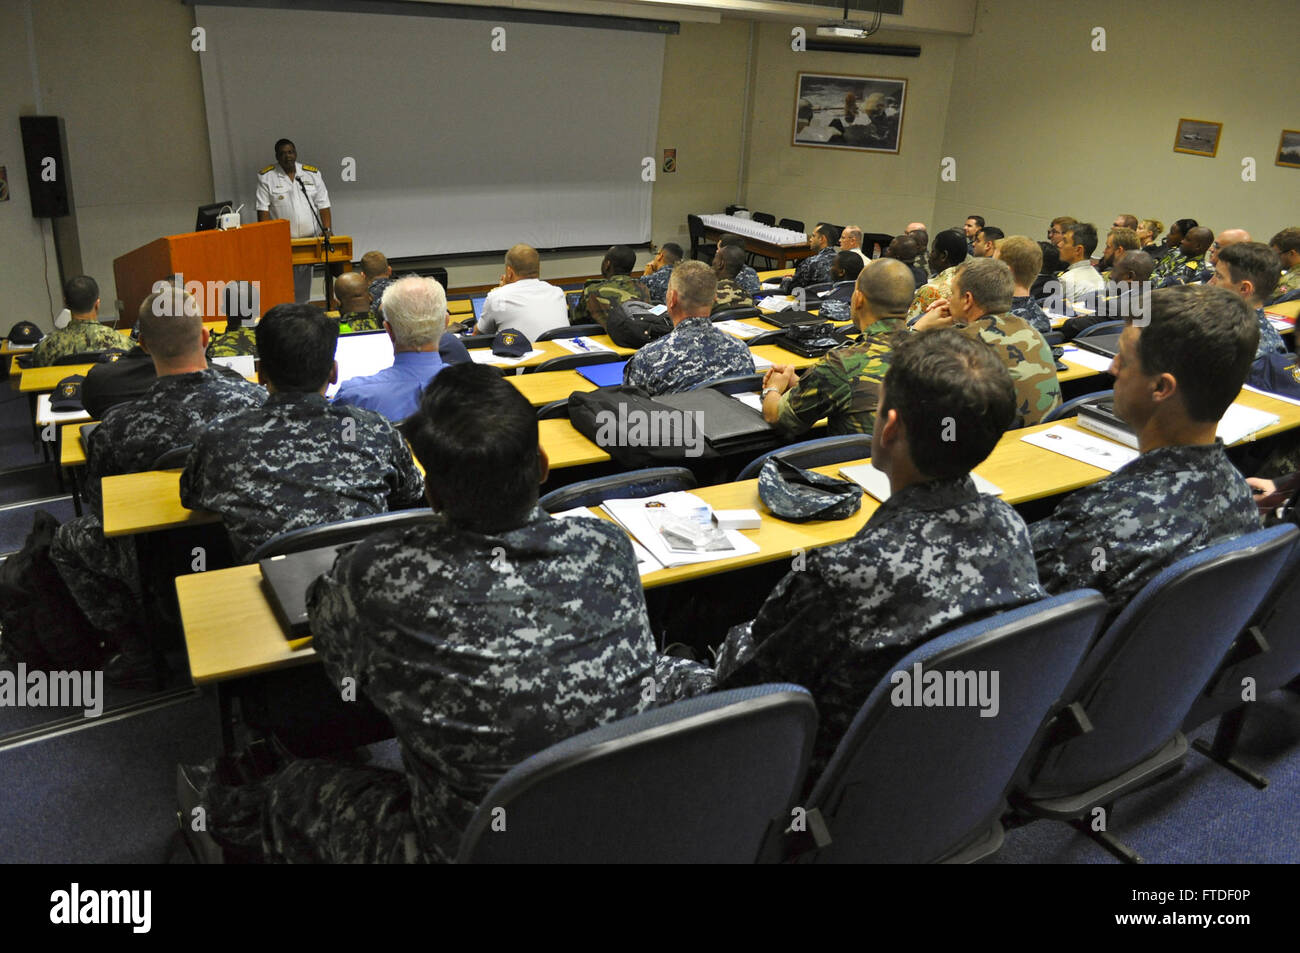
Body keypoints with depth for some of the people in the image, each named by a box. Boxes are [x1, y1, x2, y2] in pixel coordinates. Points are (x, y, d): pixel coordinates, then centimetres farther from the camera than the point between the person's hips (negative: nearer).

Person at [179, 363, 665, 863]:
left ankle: (231, 814, 59)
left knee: (299, 789, 24)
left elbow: (333, 650, -2)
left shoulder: (380, 576, -26)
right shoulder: (611, 550, -16)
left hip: (462, 849, -3)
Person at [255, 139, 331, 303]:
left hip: (308, 240, 3)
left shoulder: (313, 174, 9)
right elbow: (263, 209, -3)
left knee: (304, 285, 7)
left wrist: (327, 229, -3)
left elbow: (323, 204, 9)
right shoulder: (266, 177, 1)